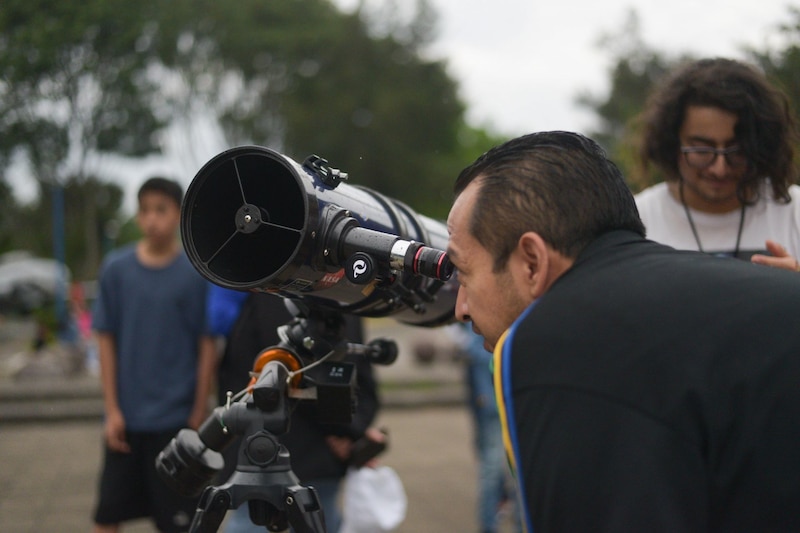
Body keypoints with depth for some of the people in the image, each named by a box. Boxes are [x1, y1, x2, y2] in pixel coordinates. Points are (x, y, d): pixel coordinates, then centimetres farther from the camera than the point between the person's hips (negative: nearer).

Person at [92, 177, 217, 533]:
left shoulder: (197, 274, -6)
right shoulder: (116, 268, -1)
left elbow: (207, 348, -4)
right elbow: (106, 342, 3)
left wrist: (199, 416, -5)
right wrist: (112, 409, -1)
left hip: (176, 419, -2)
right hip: (125, 417, 2)